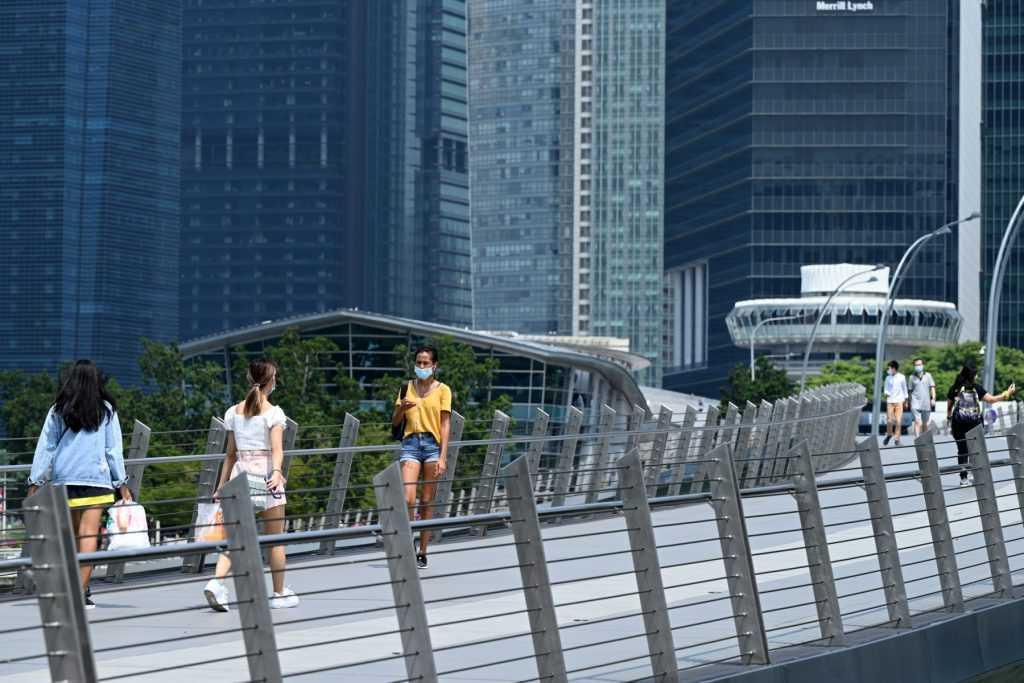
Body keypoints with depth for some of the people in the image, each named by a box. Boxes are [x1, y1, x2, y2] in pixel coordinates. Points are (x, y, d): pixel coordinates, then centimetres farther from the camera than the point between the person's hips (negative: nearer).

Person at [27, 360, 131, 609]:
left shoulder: (58, 411, 8)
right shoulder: (106, 410, 5)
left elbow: (45, 447, 8)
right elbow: (113, 449, 6)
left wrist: (35, 482, 11)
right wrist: (122, 483, 12)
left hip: (63, 478, 2)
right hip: (95, 478, -2)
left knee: (71, 535, 11)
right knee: (89, 533, -6)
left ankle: (79, 587, 15)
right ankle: (81, 591, -14)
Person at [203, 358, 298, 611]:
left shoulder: (234, 412, 9)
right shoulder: (273, 412, -5)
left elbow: (231, 454, 13)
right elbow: (277, 448, -19)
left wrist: (222, 485, 17)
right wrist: (277, 471, -30)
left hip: (240, 474, 4)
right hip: (265, 475, -4)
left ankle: (217, 581, -19)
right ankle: (280, 594, 16)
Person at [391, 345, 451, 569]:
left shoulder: (442, 390, 4)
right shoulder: (407, 387, 11)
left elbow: (445, 424, 0)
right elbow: (395, 422, 12)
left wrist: (442, 457, -9)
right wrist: (402, 408, -11)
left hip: (433, 444, -1)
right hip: (410, 443, 1)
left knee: (427, 502, 2)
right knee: (408, 499, -14)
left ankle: (422, 553, 9)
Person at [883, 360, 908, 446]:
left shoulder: (901, 377, 4)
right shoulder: (888, 378, 8)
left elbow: (904, 389, 12)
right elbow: (886, 388, 9)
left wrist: (905, 400, 13)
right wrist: (886, 394, -13)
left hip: (899, 401, -1)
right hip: (890, 401, 1)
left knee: (898, 421, -6)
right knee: (889, 420, -1)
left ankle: (897, 438, -1)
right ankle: (889, 434, 24)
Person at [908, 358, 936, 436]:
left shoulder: (928, 375, 9)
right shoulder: (912, 377, 8)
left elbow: (932, 388, 5)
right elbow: (910, 391, 13)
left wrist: (933, 399, -7)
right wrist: (910, 402, 13)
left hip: (926, 403, 2)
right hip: (916, 403, -2)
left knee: (925, 424, 10)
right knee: (918, 422, -16)